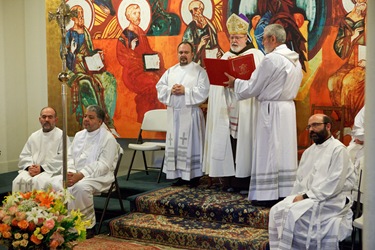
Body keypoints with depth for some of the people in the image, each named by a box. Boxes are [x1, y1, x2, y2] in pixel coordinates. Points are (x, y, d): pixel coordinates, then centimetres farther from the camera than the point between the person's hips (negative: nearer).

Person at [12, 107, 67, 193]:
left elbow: (61, 159, -8)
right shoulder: (34, 136, 20)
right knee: (19, 181, -24)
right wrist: (29, 166, -5)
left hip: (51, 170, -4)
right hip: (32, 169, 4)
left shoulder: (61, 135, 2)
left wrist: (42, 168, -14)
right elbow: (24, 156, 17)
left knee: (39, 181, -33)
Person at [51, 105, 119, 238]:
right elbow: (70, 156, 14)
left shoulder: (108, 139, -7)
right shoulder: (79, 135, 17)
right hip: (76, 175, 7)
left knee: (81, 186, -37)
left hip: (98, 177, -7)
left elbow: (102, 165, -16)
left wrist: (80, 175, -25)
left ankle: (87, 226, -18)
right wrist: (70, 172, -9)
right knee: (54, 182, -19)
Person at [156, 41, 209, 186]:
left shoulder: (199, 71, 0)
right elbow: (160, 86, 9)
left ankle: (194, 175, 4)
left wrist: (185, 90, -16)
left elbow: (203, 91, -11)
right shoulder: (171, 71, 15)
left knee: (191, 143, -3)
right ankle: (180, 174, 12)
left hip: (190, 113, -5)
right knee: (175, 144, 5)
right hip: (173, 113, 5)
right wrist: (171, 90, -9)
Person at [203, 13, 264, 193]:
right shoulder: (225, 57, 18)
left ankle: (245, 181, 0)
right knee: (227, 143, 1)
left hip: (246, 109, -4)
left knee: (244, 143, -6)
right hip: (226, 110, 4)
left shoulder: (256, 55, 5)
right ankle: (229, 181, 6)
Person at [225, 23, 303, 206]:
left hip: (271, 109, -8)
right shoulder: (294, 60, 11)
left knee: (268, 151, -2)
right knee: (285, 151, 10)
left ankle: (268, 195, 2)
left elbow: (252, 88, -11)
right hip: (288, 108, 8)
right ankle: (286, 191, 15)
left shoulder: (271, 59, -15)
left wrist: (235, 82, 6)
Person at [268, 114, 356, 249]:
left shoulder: (338, 149, -6)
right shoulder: (308, 152, 19)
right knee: (277, 210, -16)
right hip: (306, 196, 7)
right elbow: (300, 180, 17)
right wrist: (297, 197, -3)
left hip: (331, 200, -7)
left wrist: (306, 196, -18)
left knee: (293, 213, -28)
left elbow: (334, 184, -16)